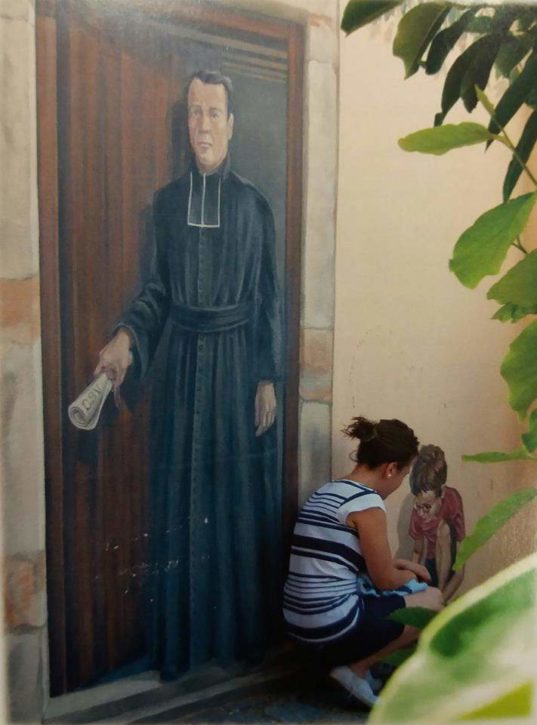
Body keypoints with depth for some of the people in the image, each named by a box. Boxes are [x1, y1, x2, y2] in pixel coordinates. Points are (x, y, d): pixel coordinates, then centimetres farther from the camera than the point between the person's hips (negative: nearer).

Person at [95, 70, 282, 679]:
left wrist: (267, 378, -6)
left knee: (241, 492, 6)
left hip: (239, 360, -2)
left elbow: (268, 297, 0)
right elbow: (158, 288, 6)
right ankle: (185, 634, 24)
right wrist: (127, 336, -12)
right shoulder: (167, 201, 7)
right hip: (186, 361, 2)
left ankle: (243, 629, 25)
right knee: (182, 495, 6)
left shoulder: (253, 204, 1)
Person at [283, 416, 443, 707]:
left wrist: (399, 565, 20)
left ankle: (343, 659, 14)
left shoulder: (327, 491, 12)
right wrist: (410, 574, 15)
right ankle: (356, 668, 6)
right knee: (433, 600, 9)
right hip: (334, 626, -9)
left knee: (410, 591, 26)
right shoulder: (367, 502, -16)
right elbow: (385, 580, -6)